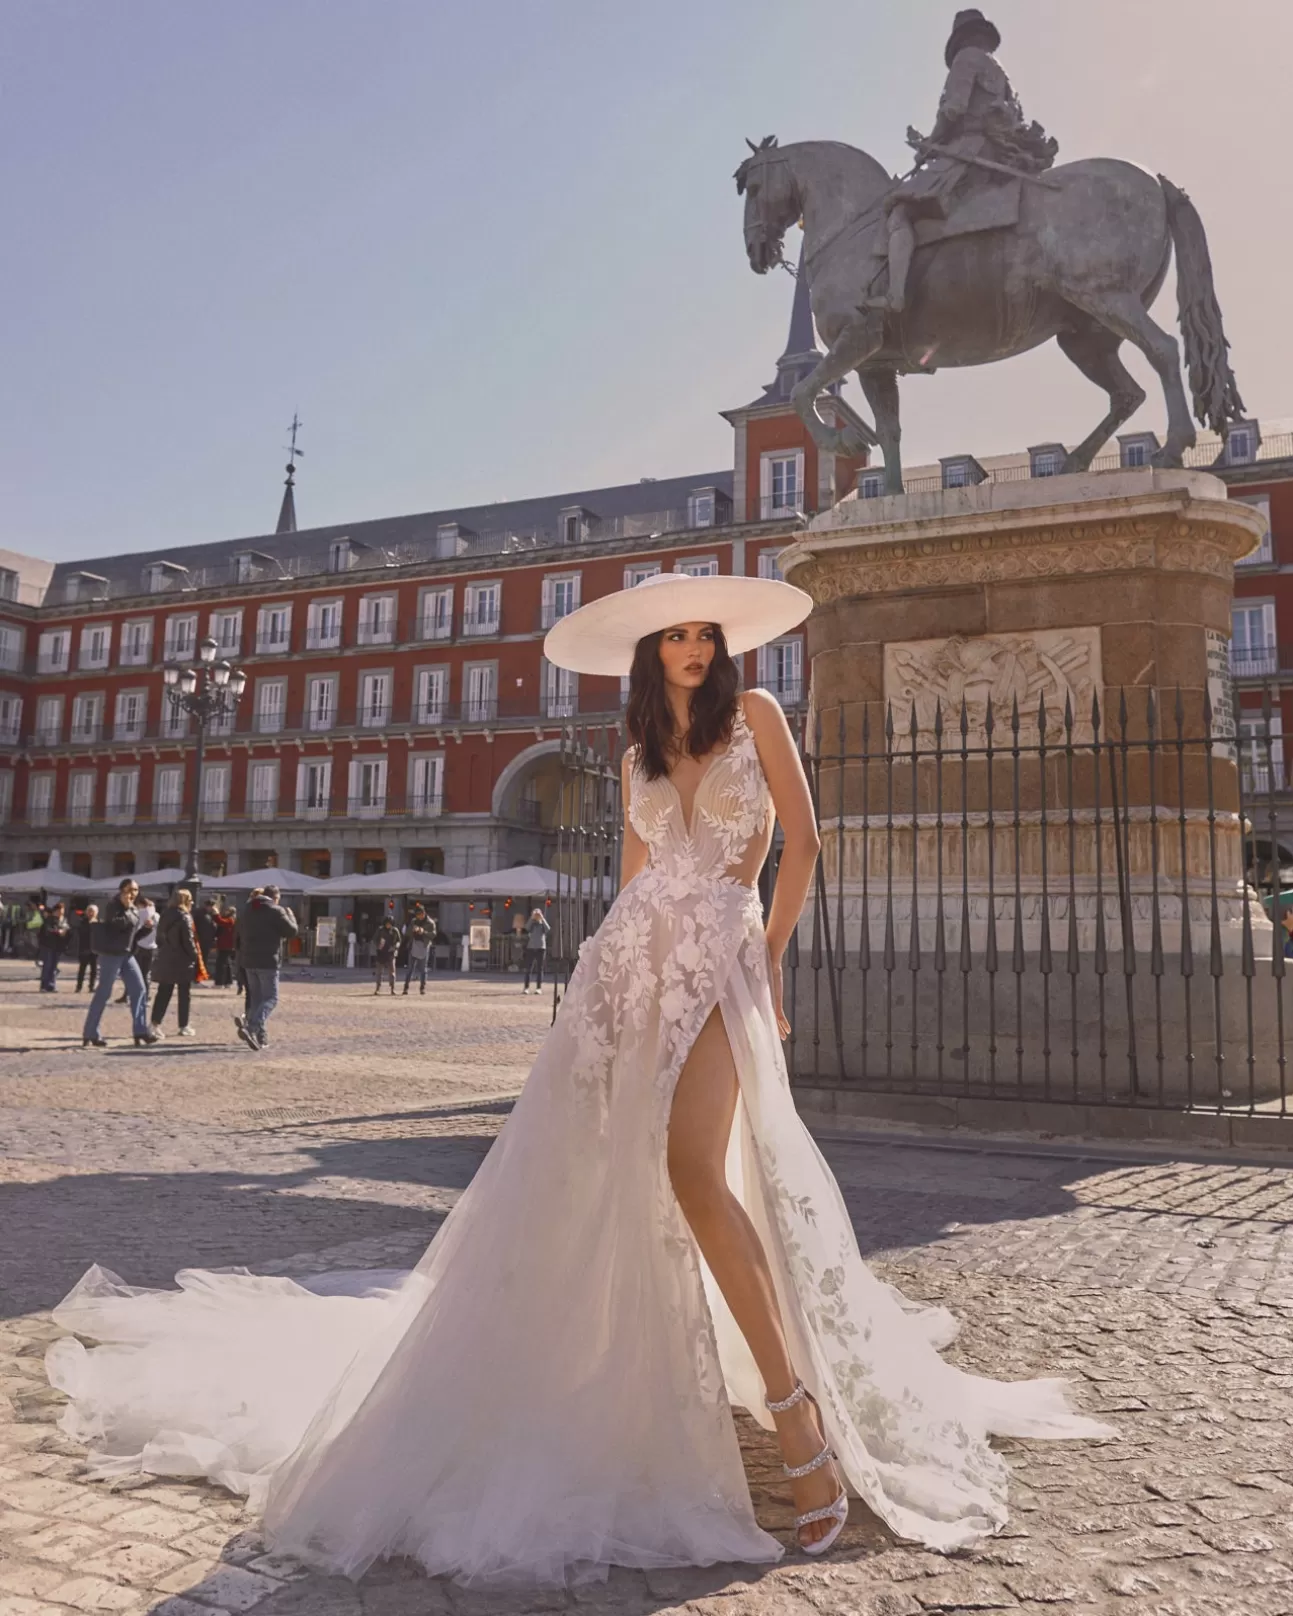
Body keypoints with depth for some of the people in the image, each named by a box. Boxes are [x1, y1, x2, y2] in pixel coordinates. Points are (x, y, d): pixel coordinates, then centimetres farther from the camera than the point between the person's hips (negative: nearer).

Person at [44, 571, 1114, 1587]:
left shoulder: (755, 714, 5)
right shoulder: (642, 752, 18)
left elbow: (801, 844, 1)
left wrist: (770, 961, -1)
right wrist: (620, 964, 13)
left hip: (719, 957, -5)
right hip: (632, 960, 5)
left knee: (693, 1168, -23)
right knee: (582, 1175, 3)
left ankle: (795, 1403, -15)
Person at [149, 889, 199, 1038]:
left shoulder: (164, 915, 10)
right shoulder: (184, 917, -12)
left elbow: (159, 938, 13)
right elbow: (188, 941, -15)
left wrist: (163, 951, 17)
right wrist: (195, 957, -7)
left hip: (165, 960, 6)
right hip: (182, 961, -6)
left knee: (163, 993, 10)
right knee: (184, 994, 3)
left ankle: (155, 1024, 3)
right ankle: (184, 1026, 6)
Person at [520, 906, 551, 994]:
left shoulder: (542, 924, 9)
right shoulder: (531, 923, 9)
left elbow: (548, 929, -12)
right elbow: (527, 928, -13)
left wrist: (542, 918, -11)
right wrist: (532, 918, -15)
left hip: (541, 948, 0)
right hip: (530, 948, 0)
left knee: (539, 969, 0)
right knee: (528, 968, -2)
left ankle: (539, 988, 1)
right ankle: (526, 987, 1)